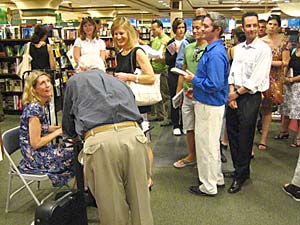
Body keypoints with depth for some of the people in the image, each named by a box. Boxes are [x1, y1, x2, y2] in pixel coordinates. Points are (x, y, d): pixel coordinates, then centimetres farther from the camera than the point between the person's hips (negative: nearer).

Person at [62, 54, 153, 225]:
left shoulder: (75, 81, 23)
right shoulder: (119, 82, 33)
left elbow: (68, 128, 29)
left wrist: (76, 136, 51)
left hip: (100, 142, -3)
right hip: (134, 135, 4)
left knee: (112, 210, 8)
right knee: (141, 203, 14)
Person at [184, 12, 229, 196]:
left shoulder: (216, 53, -23)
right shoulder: (213, 49, 10)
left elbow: (214, 85, -28)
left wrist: (194, 80, -15)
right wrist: (196, 87, 11)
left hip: (209, 106, -10)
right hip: (210, 104, 10)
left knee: (206, 146, 3)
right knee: (212, 144, 21)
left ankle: (209, 187, 18)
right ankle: (217, 178, 38)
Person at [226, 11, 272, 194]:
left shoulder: (264, 49, -8)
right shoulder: (239, 48, 13)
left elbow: (257, 79, -14)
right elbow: (232, 71, 9)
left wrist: (238, 93, -9)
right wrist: (231, 91, -5)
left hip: (250, 97, -6)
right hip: (234, 95, 6)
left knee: (245, 138, 0)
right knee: (232, 133, 11)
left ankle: (241, 175, 14)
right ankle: (238, 167, 28)